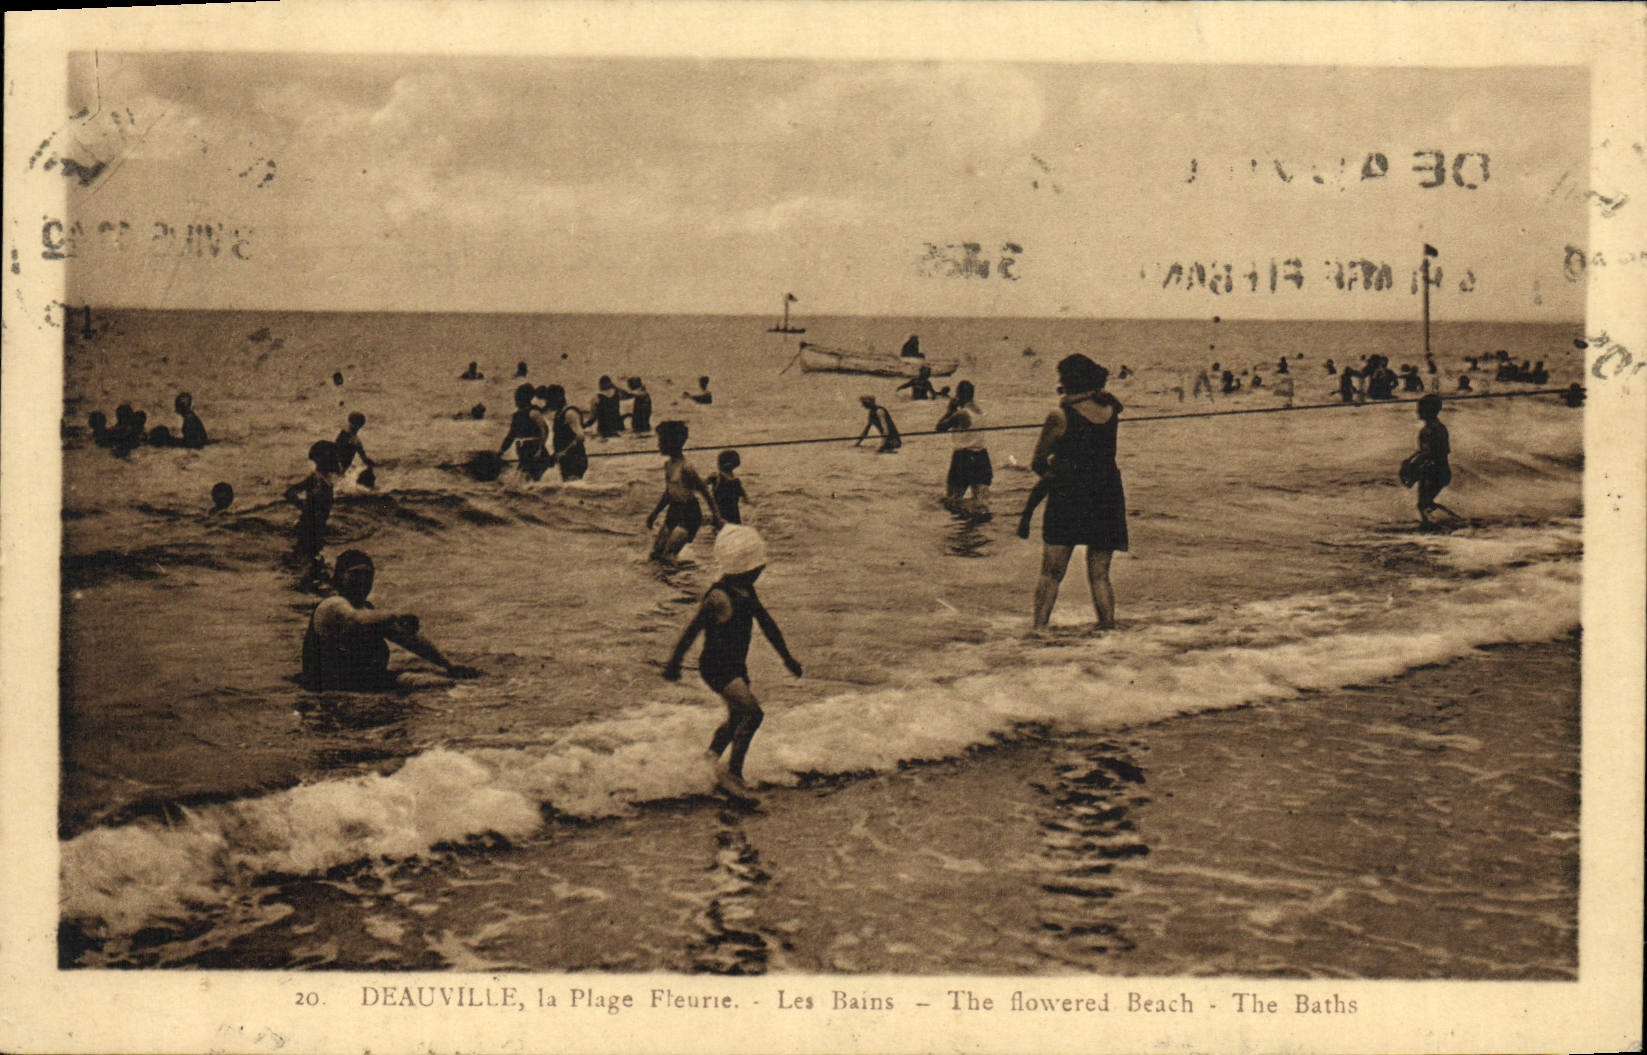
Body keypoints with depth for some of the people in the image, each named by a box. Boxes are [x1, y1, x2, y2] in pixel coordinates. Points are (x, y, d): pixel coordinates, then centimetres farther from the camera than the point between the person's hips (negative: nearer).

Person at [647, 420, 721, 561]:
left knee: (668, 557, -13)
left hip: (689, 516, -9)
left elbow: (705, 490, -14)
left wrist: (715, 514, -10)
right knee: (656, 553, 9)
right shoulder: (668, 465, 5)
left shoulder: (685, 468, -21)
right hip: (674, 512, 9)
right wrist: (653, 514, 17)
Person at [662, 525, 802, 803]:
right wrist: (674, 663, -11)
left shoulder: (747, 592, 5)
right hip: (716, 666, -9)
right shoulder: (720, 597, -23)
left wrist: (787, 657, 21)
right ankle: (733, 774, -13)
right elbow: (692, 630, -17)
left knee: (737, 718, 19)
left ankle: (710, 762, 38)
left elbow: (767, 624, 16)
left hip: (736, 665, 9)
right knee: (752, 712, -20)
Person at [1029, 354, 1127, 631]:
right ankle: (1109, 627, 6)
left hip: (1067, 498, -3)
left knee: (1051, 574, 1)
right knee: (1100, 575, 10)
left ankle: (1039, 628, -4)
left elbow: (1038, 463, -3)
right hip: (1107, 498, 4)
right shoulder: (1111, 411, 1)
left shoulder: (1061, 416, -9)